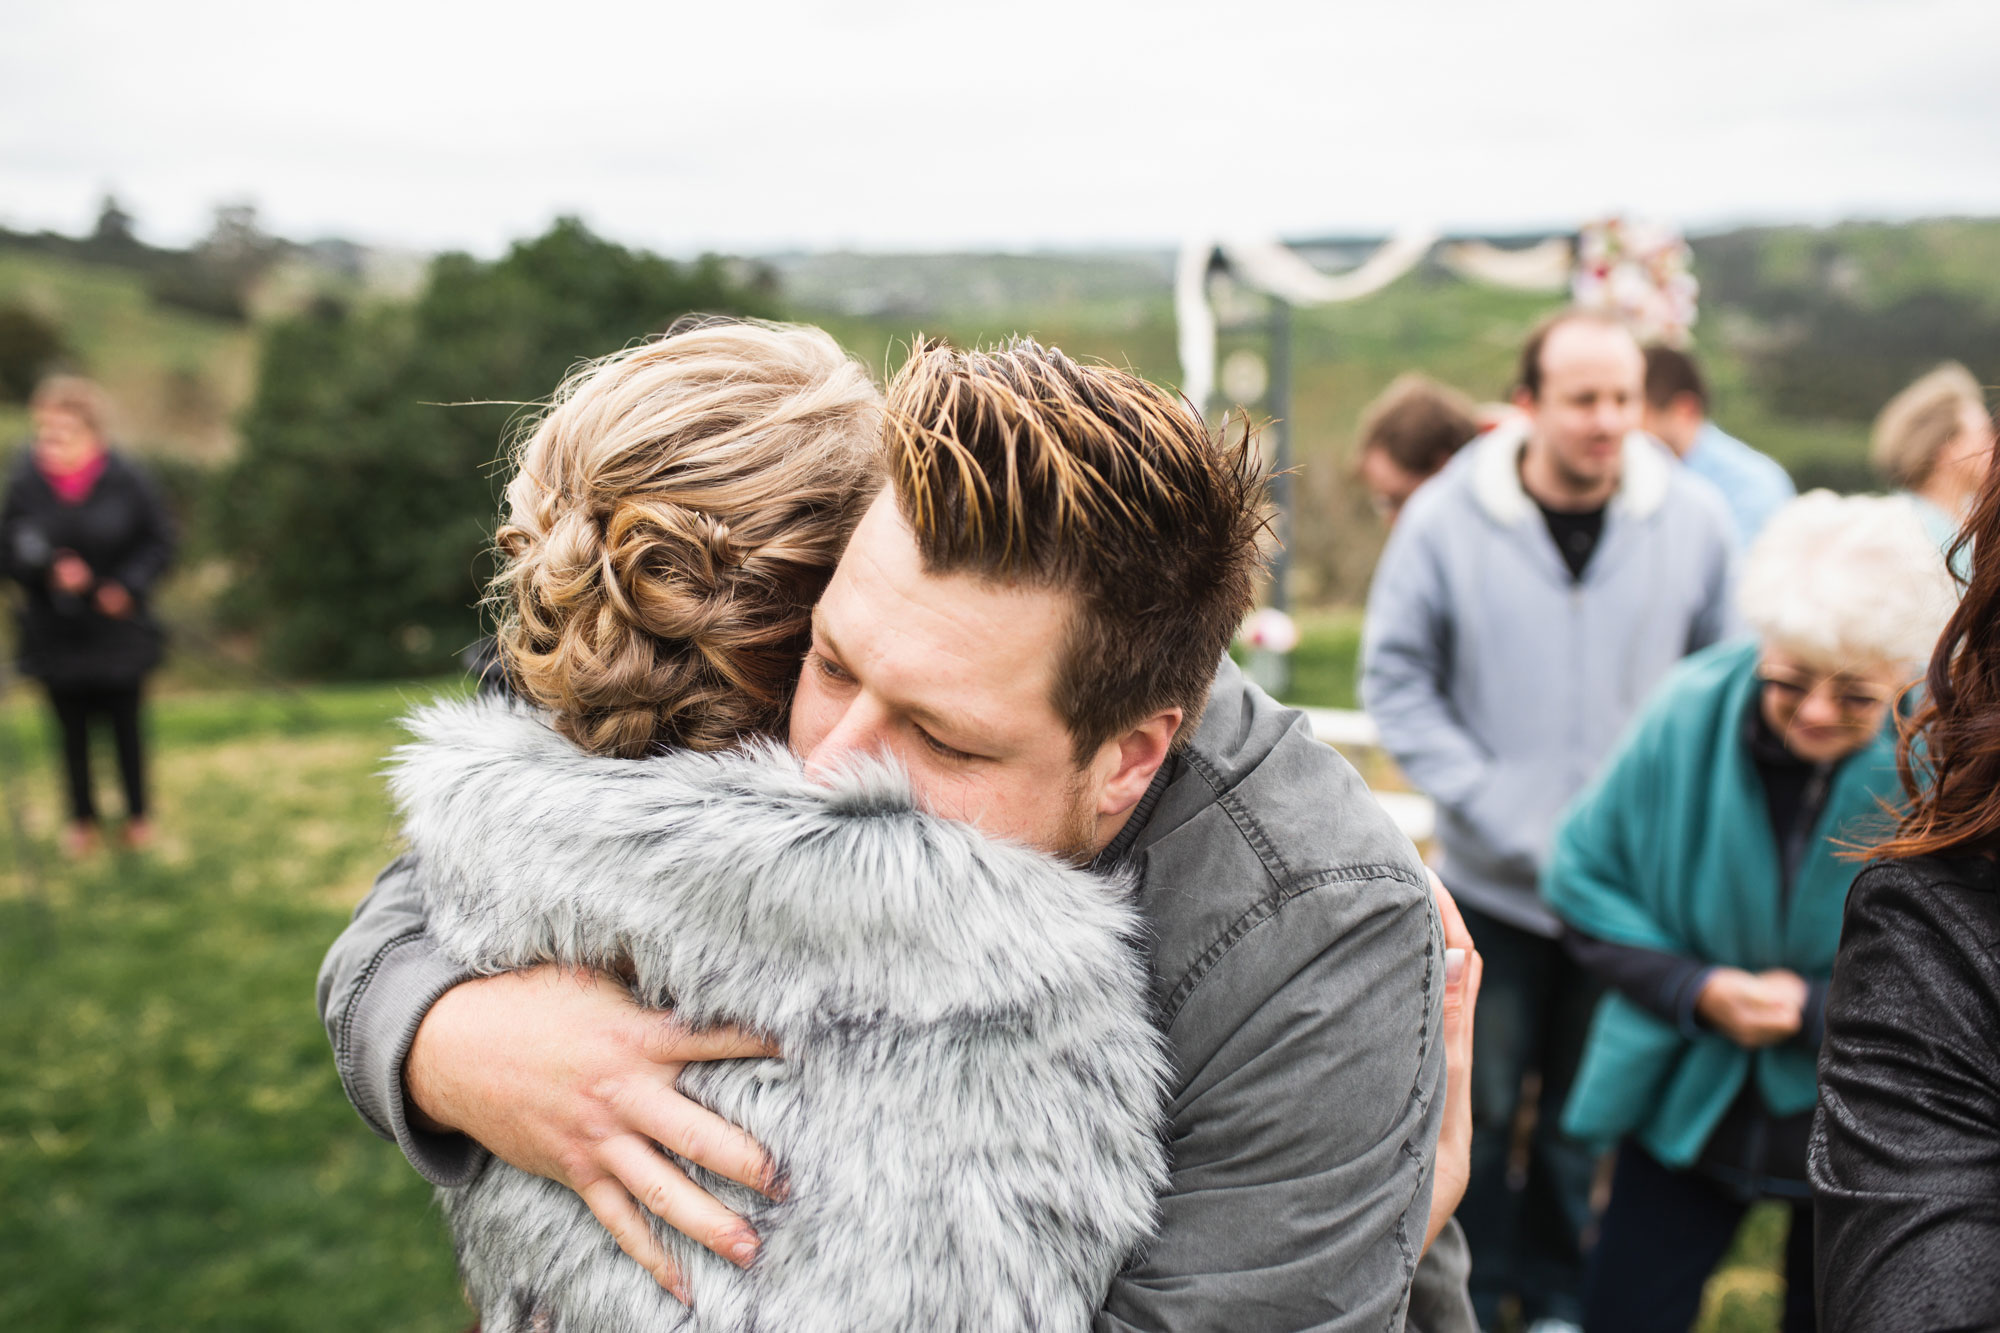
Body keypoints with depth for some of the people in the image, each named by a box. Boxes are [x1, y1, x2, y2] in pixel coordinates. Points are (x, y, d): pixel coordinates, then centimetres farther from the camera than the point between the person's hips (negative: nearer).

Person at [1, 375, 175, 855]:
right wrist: (49, 571, -22)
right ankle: (82, 818, 32)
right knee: (71, 725, 12)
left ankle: (137, 813, 31)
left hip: (117, 624, -1)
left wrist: (128, 586, -16)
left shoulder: (126, 479, -12)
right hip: (55, 630, 1)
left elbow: (159, 542, -2)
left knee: (125, 720, 11)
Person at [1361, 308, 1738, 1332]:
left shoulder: (1694, 518, -5)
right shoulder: (1446, 519, -9)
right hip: (1493, 880, -2)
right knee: (1481, 1106, 9)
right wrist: (1493, 809, -14)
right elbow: (1395, 680, -6)